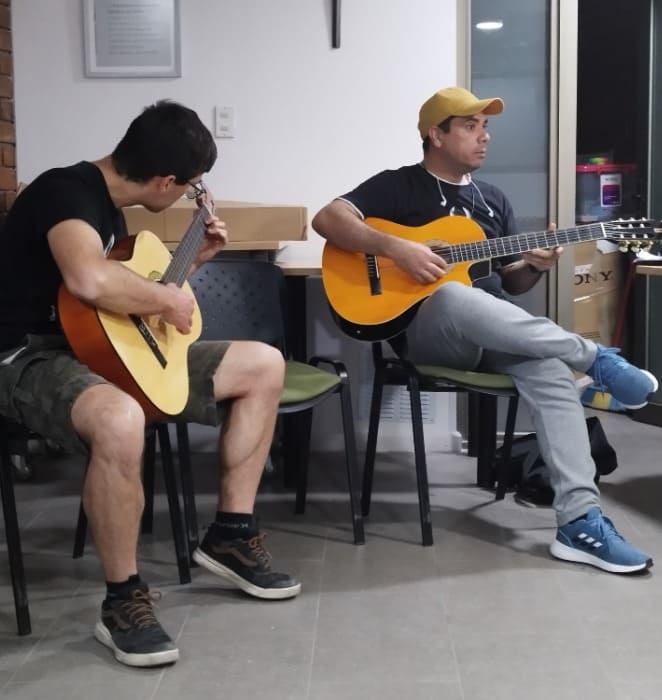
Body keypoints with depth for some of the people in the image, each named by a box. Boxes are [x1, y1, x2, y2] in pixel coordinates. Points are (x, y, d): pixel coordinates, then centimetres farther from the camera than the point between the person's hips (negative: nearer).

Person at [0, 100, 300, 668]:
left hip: (107, 351, 10)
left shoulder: (109, 203, 12)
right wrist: (169, 298, -23)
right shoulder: (66, 191, -19)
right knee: (119, 419, -45)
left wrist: (193, 261, 17)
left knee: (264, 365, 5)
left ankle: (231, 535, 10)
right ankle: (124, 600, -23)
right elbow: (90, 281, -40)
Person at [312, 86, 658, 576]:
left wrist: (536, 266, -3)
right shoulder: (397, 186, 4)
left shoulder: (493, 201, 21)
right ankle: (596, 358, -28)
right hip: (426, 328, -4)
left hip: (497, 335, 5)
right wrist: (395, 248, -23)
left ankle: (579, 520, -34)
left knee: (551, 370, -30)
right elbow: (327, 219, -10)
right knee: (453, 295, -41)